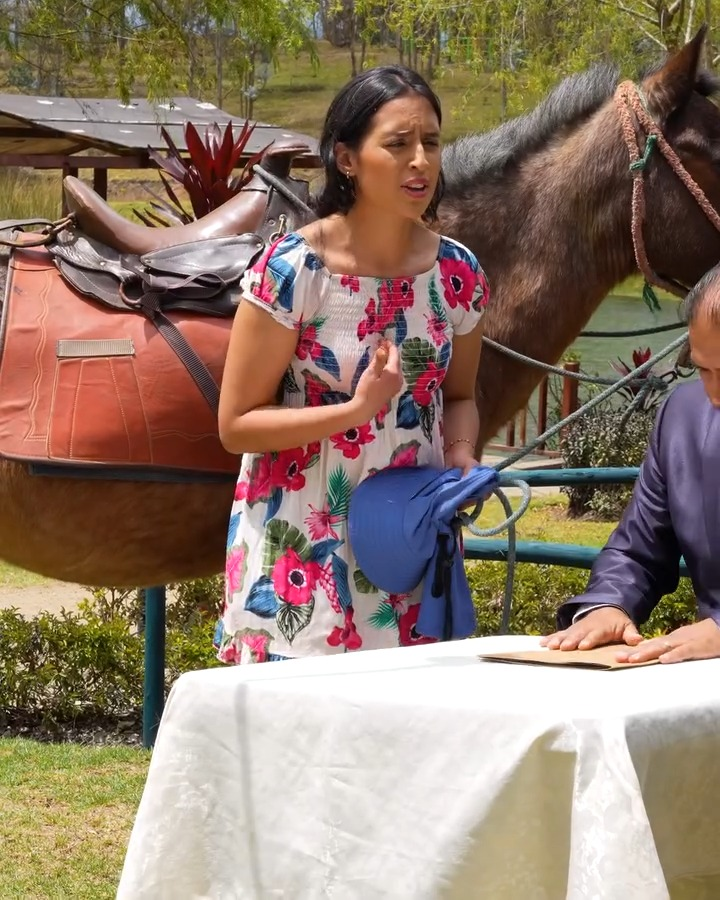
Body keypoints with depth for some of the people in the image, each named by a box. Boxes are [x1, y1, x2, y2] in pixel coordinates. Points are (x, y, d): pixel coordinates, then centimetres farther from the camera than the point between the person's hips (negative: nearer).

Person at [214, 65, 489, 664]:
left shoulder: (458, 274, 0)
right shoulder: (293, 269, -13)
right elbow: (236, 425, -11)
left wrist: (460, 455, -6)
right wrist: (357, 408, -22)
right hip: (299, 545, -4)